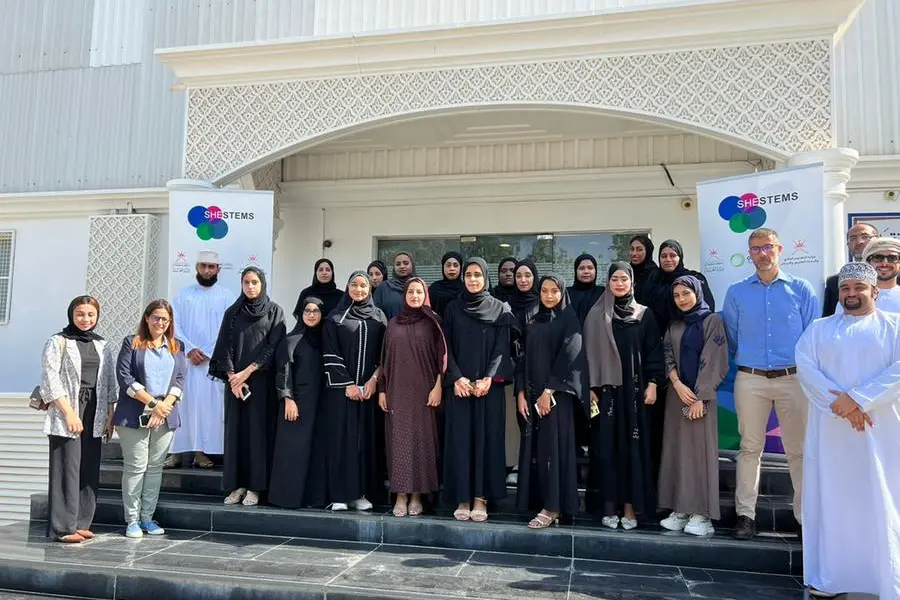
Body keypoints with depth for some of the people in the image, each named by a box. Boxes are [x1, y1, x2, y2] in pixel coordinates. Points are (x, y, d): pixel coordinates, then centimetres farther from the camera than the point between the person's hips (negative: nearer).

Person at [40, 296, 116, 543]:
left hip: (94, 415, 5)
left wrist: (110, 416, 8)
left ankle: (81, 523, 14)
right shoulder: (58, 342, 0)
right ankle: (63, 527, 1)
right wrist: (69, 413, -13)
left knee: (90, 471, 6)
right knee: (67, 469, -5)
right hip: (66, 414, -5)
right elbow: (50, 380, -7)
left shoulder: (101, 345, 14)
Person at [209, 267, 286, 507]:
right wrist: (232, 377, -8)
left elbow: (273, 347, -5)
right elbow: (225, 347, 5)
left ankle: (255, 487, 2)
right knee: (235, 430, 3)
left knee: (258, 430, -3)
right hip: (235, 380, 3)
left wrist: (247, 372, -11)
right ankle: (237, 485, 9)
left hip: (262, 381, -3)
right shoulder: (232, 313, 11)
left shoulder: (274, 311, 3)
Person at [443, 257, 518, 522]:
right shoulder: (453, 308, 9)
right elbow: (447, 347, 4)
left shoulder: (500, 309, 4)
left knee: (486, 438, 0)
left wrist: (489, 379, -14)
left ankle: (481, 498, 7)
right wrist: (457, 378, -9)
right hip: (460, 385, 1)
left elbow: (502, 347, -2)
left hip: (489, 386, -1)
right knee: (460, 438, 1)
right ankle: (462, 498, 8)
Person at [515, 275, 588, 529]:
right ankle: (536, 501, 13)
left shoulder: (568, 319, -1)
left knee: (553, 446, -6)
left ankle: (553, 506, -1)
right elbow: (524, 358, 11)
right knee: (533, 446, 5)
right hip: (532, 393, 5)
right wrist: (521, 393, 1)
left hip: (557, 393, -5)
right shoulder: (532, 322, 14)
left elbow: (569, 356, -11)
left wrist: (549, 391, -16)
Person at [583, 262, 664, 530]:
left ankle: (631, 506, 8)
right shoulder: (596, 315, 5)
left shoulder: (645, 314, 6)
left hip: (634, 389, 0)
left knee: (633, 446, 1)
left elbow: (654, 351, 4)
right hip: (605, 389, 0)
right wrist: (590, 387, -3)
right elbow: (589, 352, 3)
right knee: (607, 447, 2)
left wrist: (652, 383, -6)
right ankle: (609, 506, 9)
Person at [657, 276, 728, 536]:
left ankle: (702, 513, -1)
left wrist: (700, 397, -14)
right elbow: (668, 357, 7)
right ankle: (680, 510, 10)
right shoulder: (674, 325, 14)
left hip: (701, 394, -5)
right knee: (677, 450, 4)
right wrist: (677, 384, -11)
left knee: (700, 449, -5)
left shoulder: (712, 320, -2)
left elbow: (712, 361, -9)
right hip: (677, 393, 5)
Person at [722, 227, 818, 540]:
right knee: (749, 448, 6)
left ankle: (806, 514, 15)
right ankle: (745, 514, 13)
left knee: (799, 450, 4)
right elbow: (730, 337, 13)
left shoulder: (801, 289, 4)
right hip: (750, 380, 1)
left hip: (794, 378, 0)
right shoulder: (736, 292, 6)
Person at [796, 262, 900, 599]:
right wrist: (839, 402, -14)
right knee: (831, 500, 4)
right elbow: (805, 368, -1)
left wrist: (859, 400, -16)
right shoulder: (818, 329, 13)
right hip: (830, 429, 2)